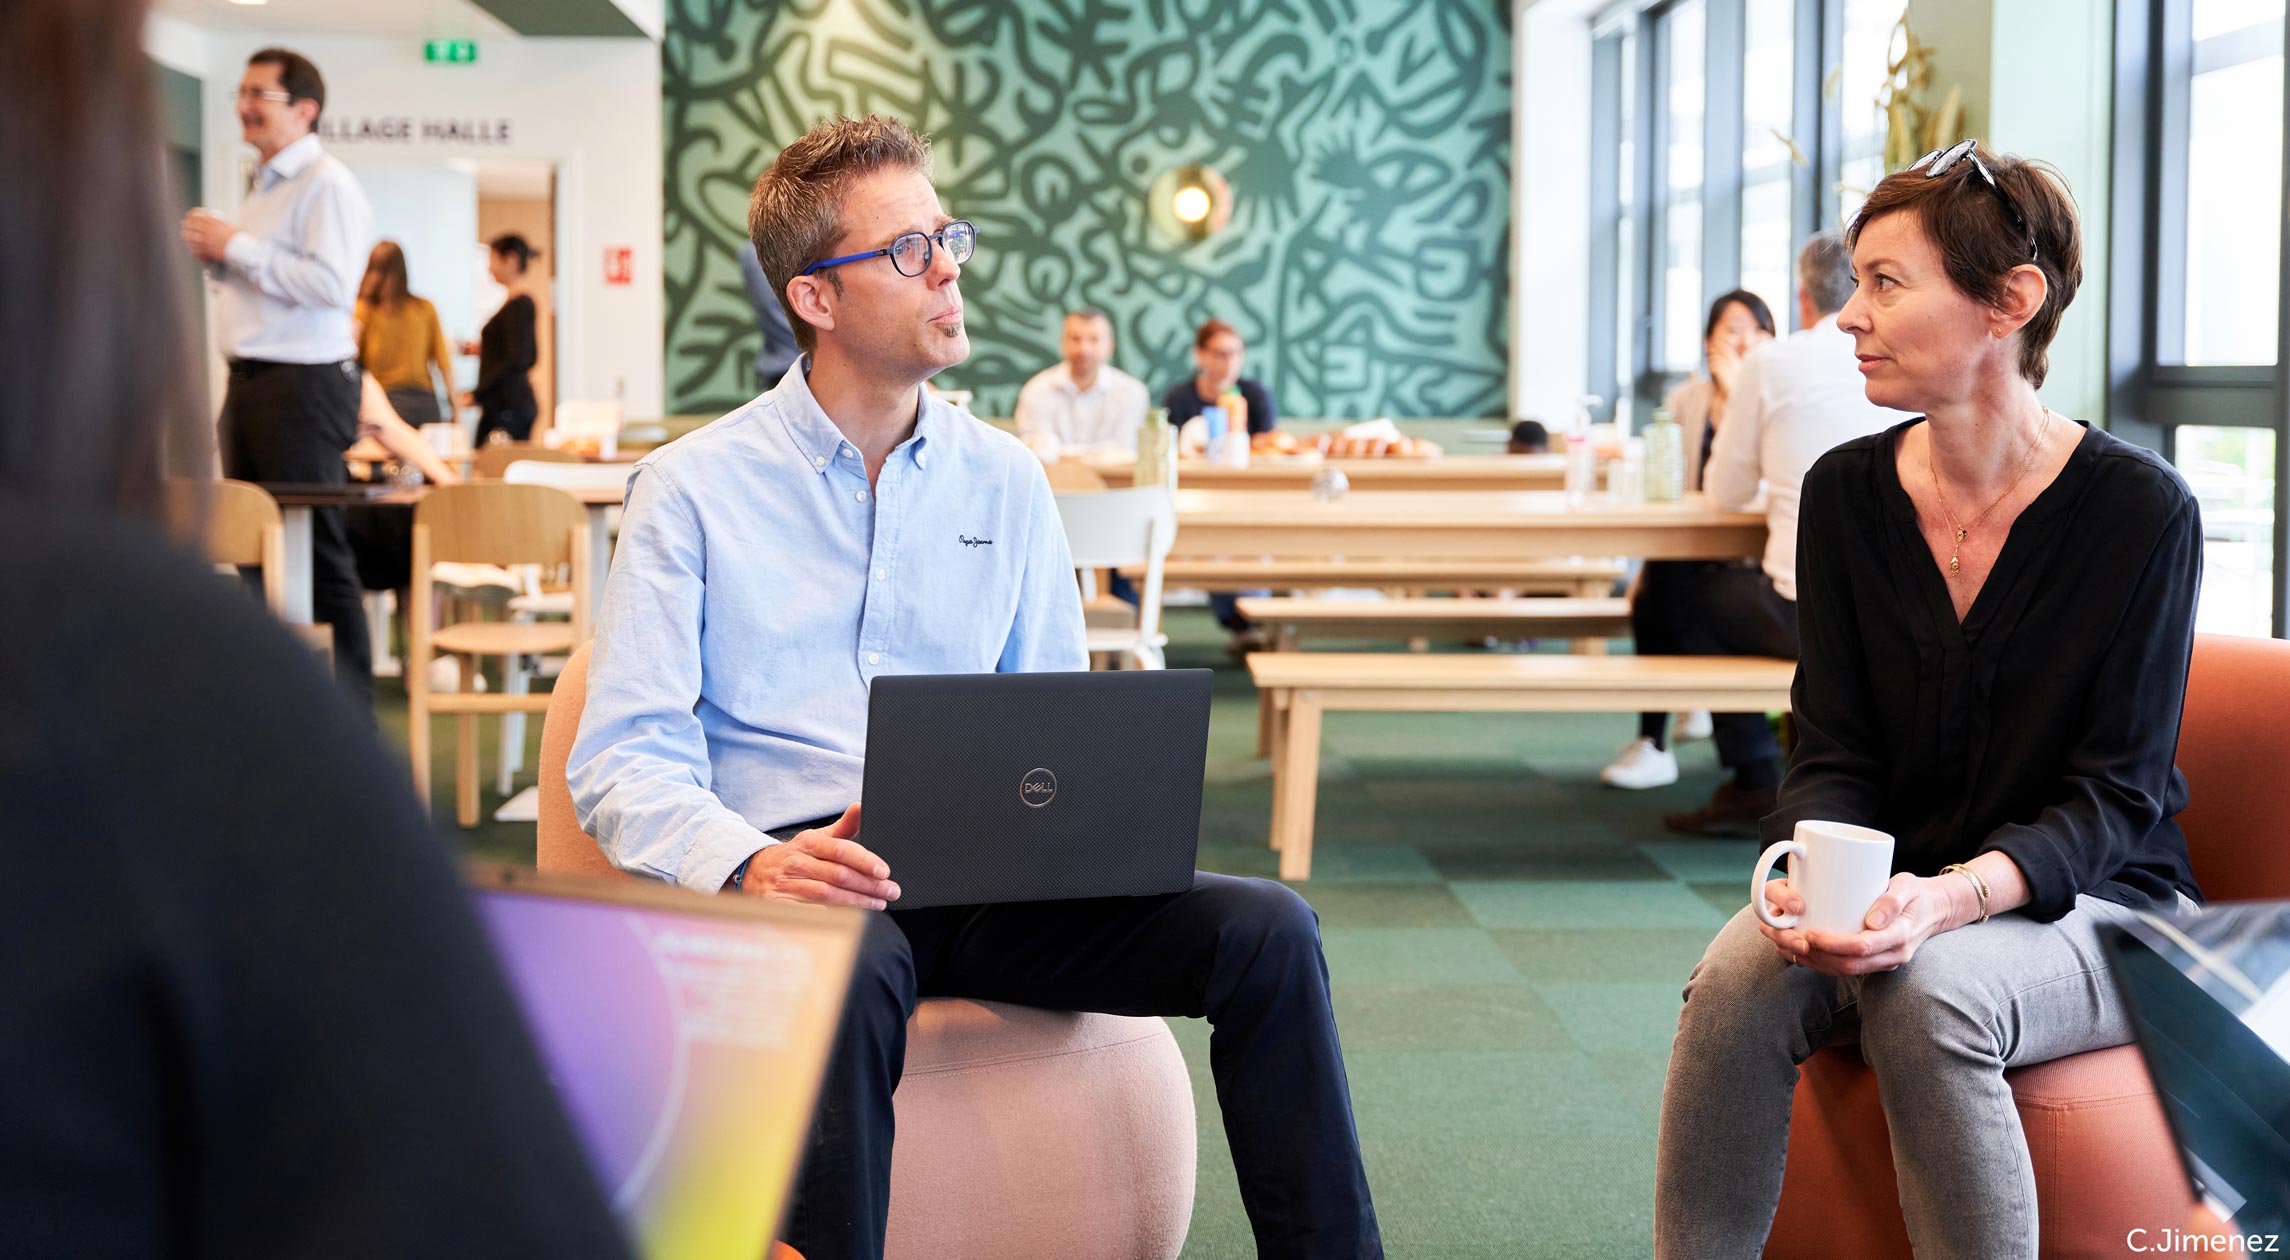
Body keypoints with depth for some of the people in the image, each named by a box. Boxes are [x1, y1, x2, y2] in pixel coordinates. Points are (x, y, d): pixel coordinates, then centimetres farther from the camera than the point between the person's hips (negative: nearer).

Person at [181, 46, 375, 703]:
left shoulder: (326, 184, -10)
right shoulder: (265, 187, 21)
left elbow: (331, 284, -23)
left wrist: (238, 247, -17)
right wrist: (214, 259, 11)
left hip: (304, 385, -10)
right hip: (250, 380, 10)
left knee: (317, 553, -7)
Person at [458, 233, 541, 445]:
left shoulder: (518, 305, -13)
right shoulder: (524, 302, 15)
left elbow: (516, 360, -20)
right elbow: (529, 358, 21)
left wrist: (476, 394, -18)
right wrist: (483, 350, 19)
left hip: (506, 406, -10)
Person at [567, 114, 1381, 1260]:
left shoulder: (1006, 481, 16)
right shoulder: (692, 489, 4)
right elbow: (624, 757, -3)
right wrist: (749, 862, -24)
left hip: (982, 878, 4)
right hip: (801, 875, -4)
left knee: (1266, 927, -18)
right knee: (849, 970, -40)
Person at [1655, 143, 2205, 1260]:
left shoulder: (2140, 509, -12)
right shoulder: (1845, 495, 1)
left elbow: (2114, 793, -12)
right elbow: (1833, 752, 0)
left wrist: (1958, 894, -31)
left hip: (2095, 904, -3)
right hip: (1895, 892, 3)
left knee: (1926, 994, -35)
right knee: (1737, 979, -28)